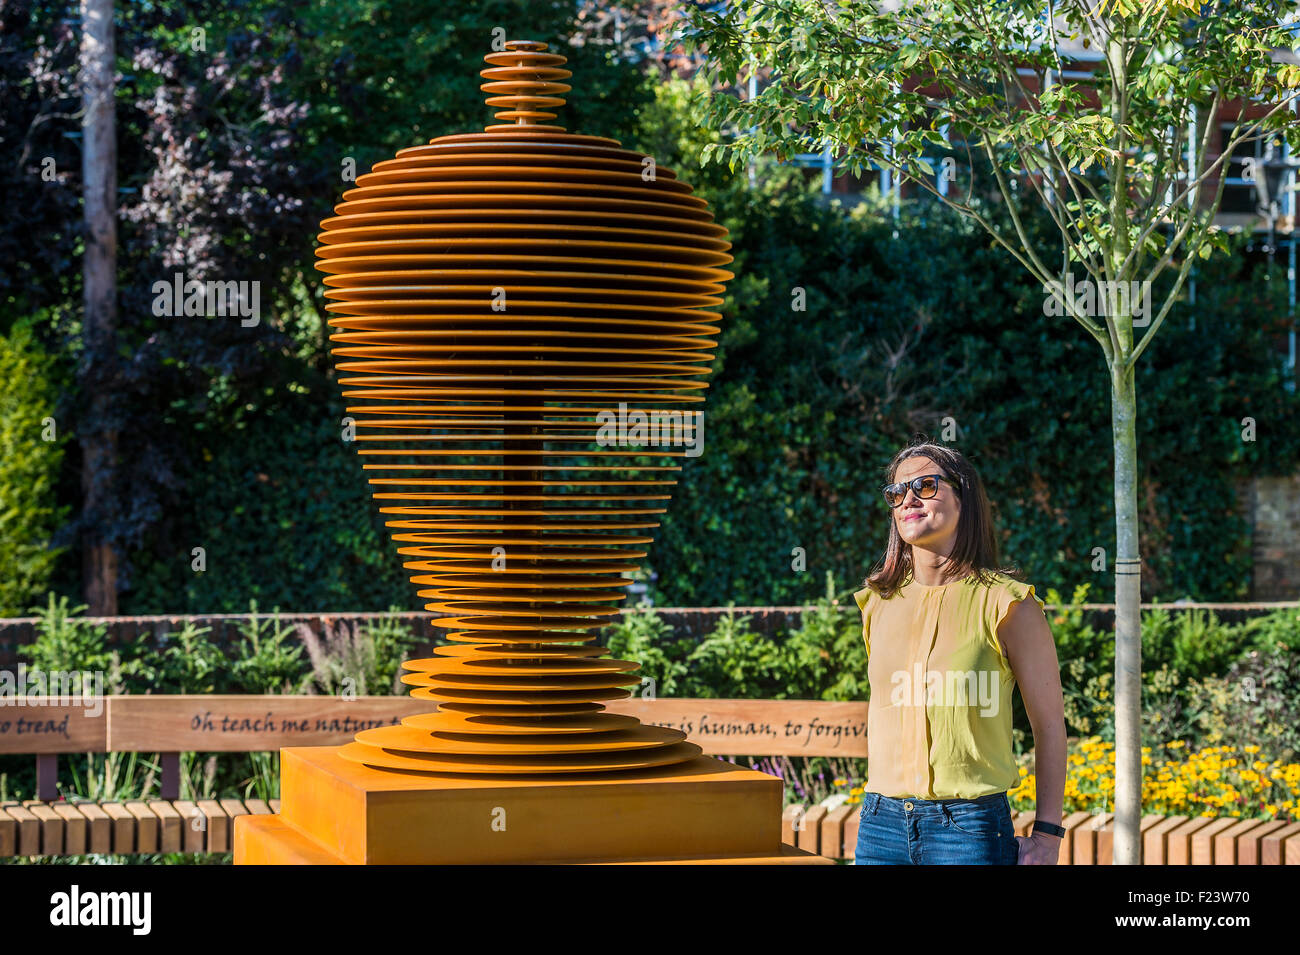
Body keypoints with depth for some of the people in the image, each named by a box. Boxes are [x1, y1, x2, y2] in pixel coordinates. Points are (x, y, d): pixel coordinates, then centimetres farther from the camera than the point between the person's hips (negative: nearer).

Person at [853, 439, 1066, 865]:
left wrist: (1047, 834, -5)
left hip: (969, 826, -4)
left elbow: (1049, 724, -1)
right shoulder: (880, 602, 8)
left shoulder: (1005, 603, -5)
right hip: (882, 824, 4)